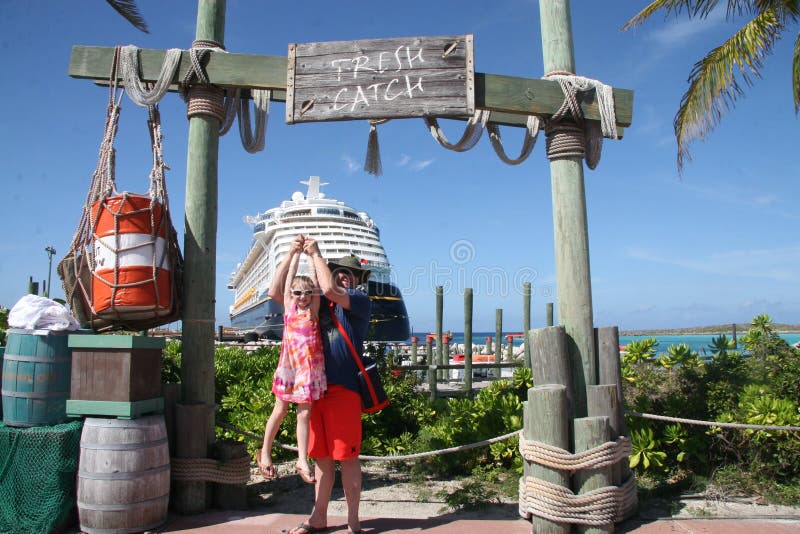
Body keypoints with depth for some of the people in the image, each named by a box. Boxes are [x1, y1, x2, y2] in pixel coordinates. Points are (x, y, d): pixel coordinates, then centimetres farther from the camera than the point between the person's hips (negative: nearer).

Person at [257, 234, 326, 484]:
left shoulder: (314, 310, 4)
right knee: (280, 410, 10)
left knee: (304, 413, 4)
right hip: (288, 363, 0)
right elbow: (289, 277, 1)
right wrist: (294, 252, 3)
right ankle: (265, 453, 26)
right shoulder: (288, 307, 5)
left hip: (309, 365, 0)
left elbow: (314, 280, -1)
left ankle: (302, 460, 11)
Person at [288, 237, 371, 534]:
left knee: (347, 456, 1)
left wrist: (316, 254, -6)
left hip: (343, 389, -5)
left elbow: (330, 290, -17)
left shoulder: (360, 301, 0)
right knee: (322, 456, 13)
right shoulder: (318, 302, 17)